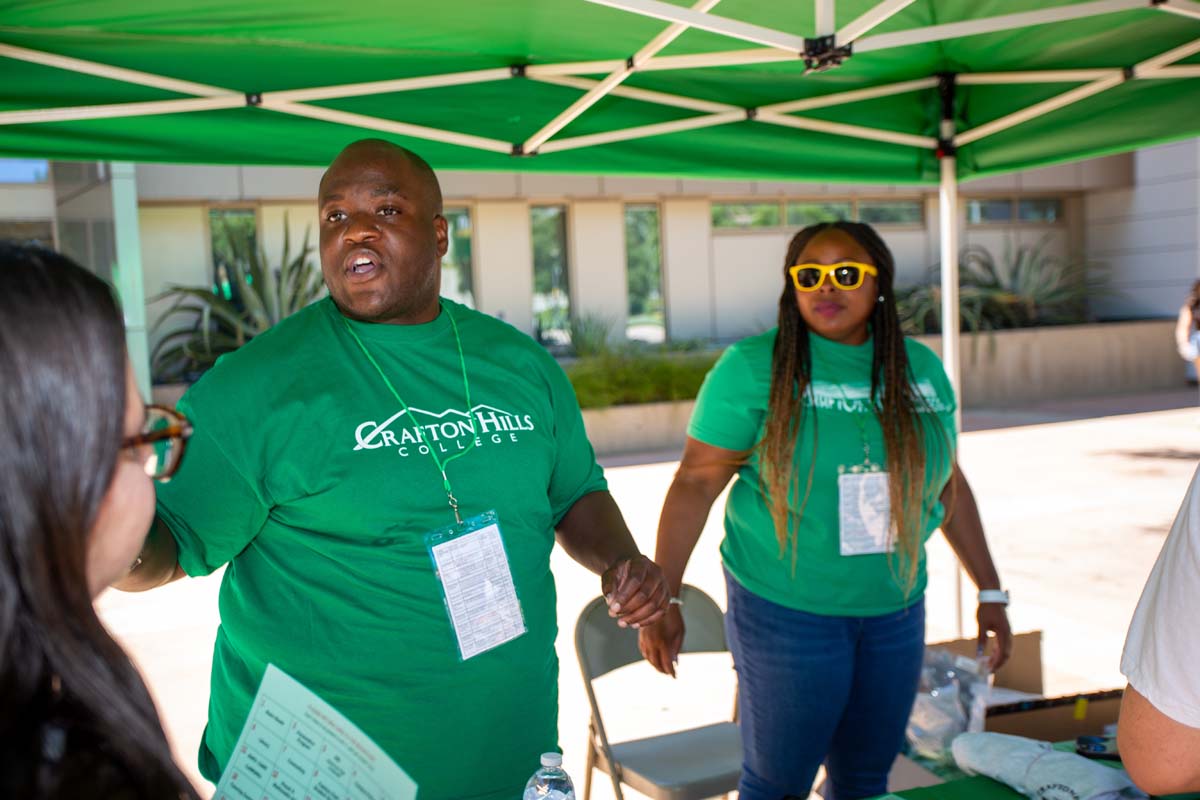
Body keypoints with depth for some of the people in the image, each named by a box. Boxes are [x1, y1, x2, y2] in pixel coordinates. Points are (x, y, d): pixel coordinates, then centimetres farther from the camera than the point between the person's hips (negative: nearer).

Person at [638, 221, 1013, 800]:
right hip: (786, 611, -4)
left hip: (895, 610, 5)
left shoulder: (920, 368, 4)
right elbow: (697, 481, -12)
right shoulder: (752, 367, -10)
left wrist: (990, 592, 14)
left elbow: (948, 483, 12)